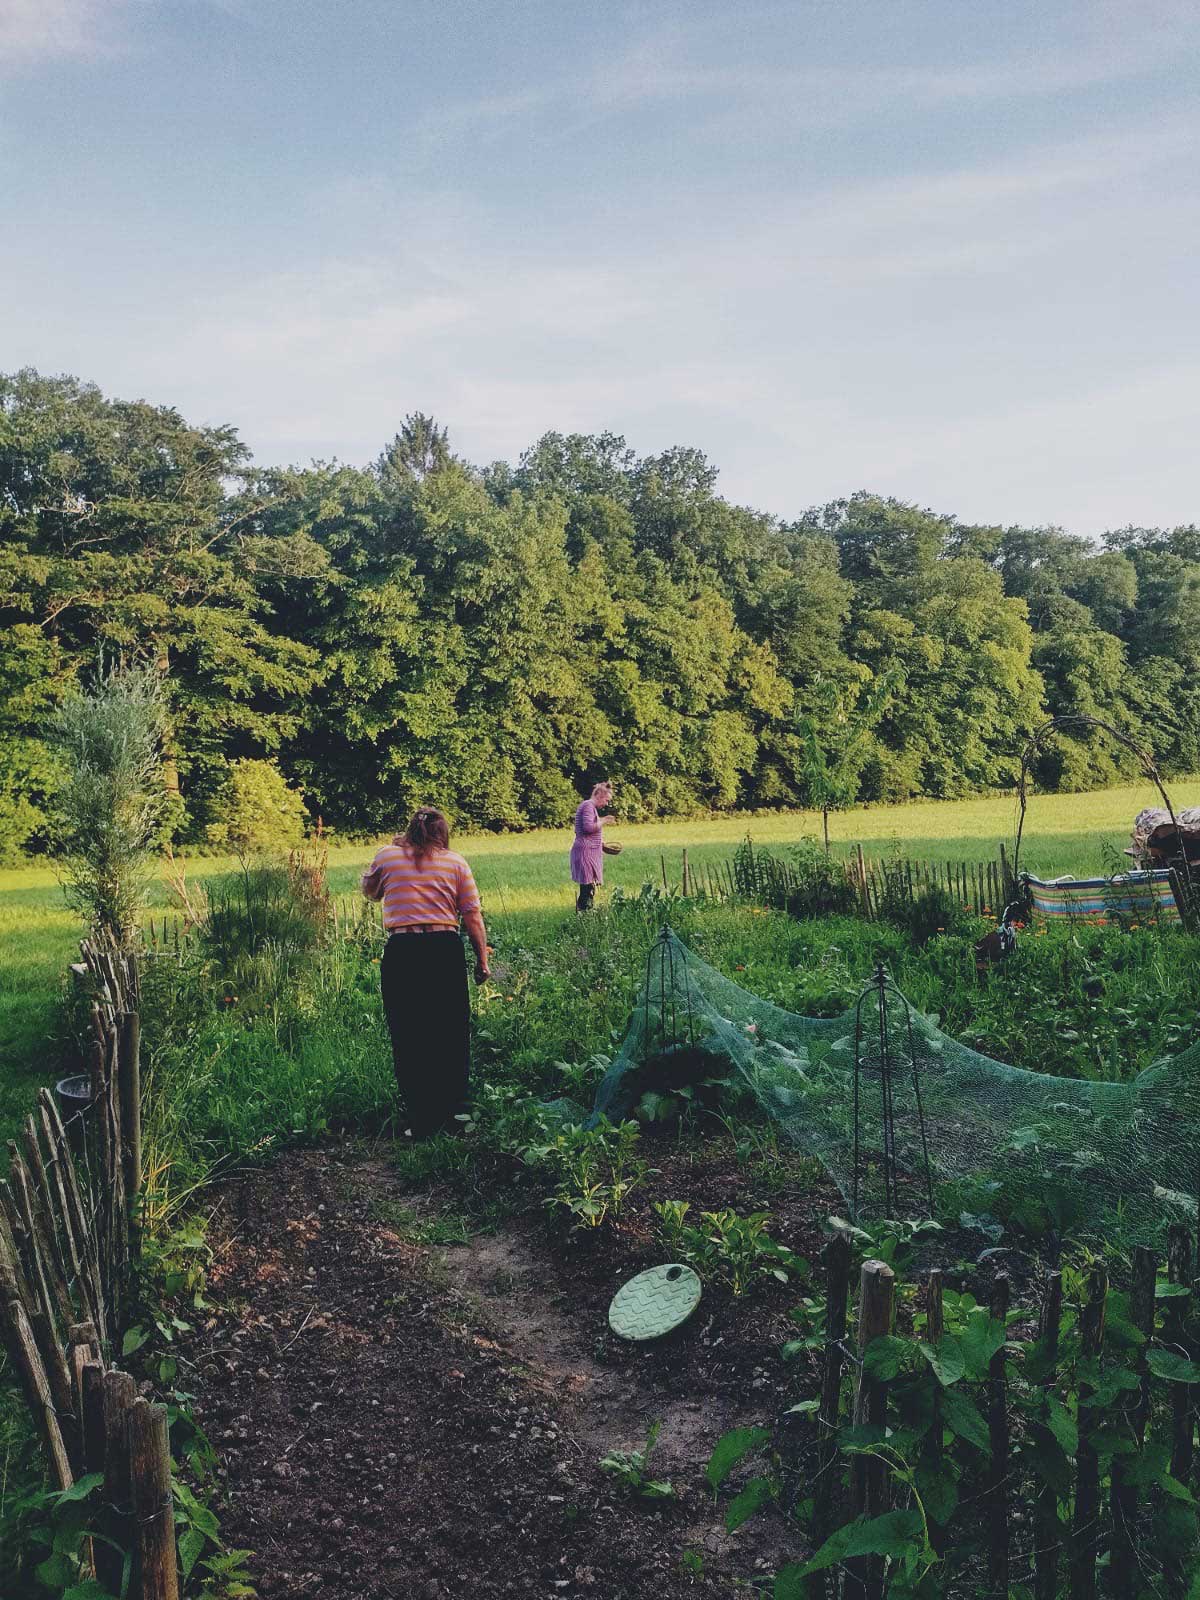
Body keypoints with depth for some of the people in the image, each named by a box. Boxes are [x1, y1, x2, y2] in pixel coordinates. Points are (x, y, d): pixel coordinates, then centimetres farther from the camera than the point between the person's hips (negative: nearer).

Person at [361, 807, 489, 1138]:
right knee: (451, 1033, 14)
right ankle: (453, 1108, 26)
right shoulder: (455, 862, 7)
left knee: (408, 1037, 6)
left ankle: (423, 1122, 8)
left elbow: (369, 890, 26)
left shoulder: (387, 855, 7)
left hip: (401, 951, -1)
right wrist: (482, 961, 9)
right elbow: (473, 917, 3)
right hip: (446, 950, 1)